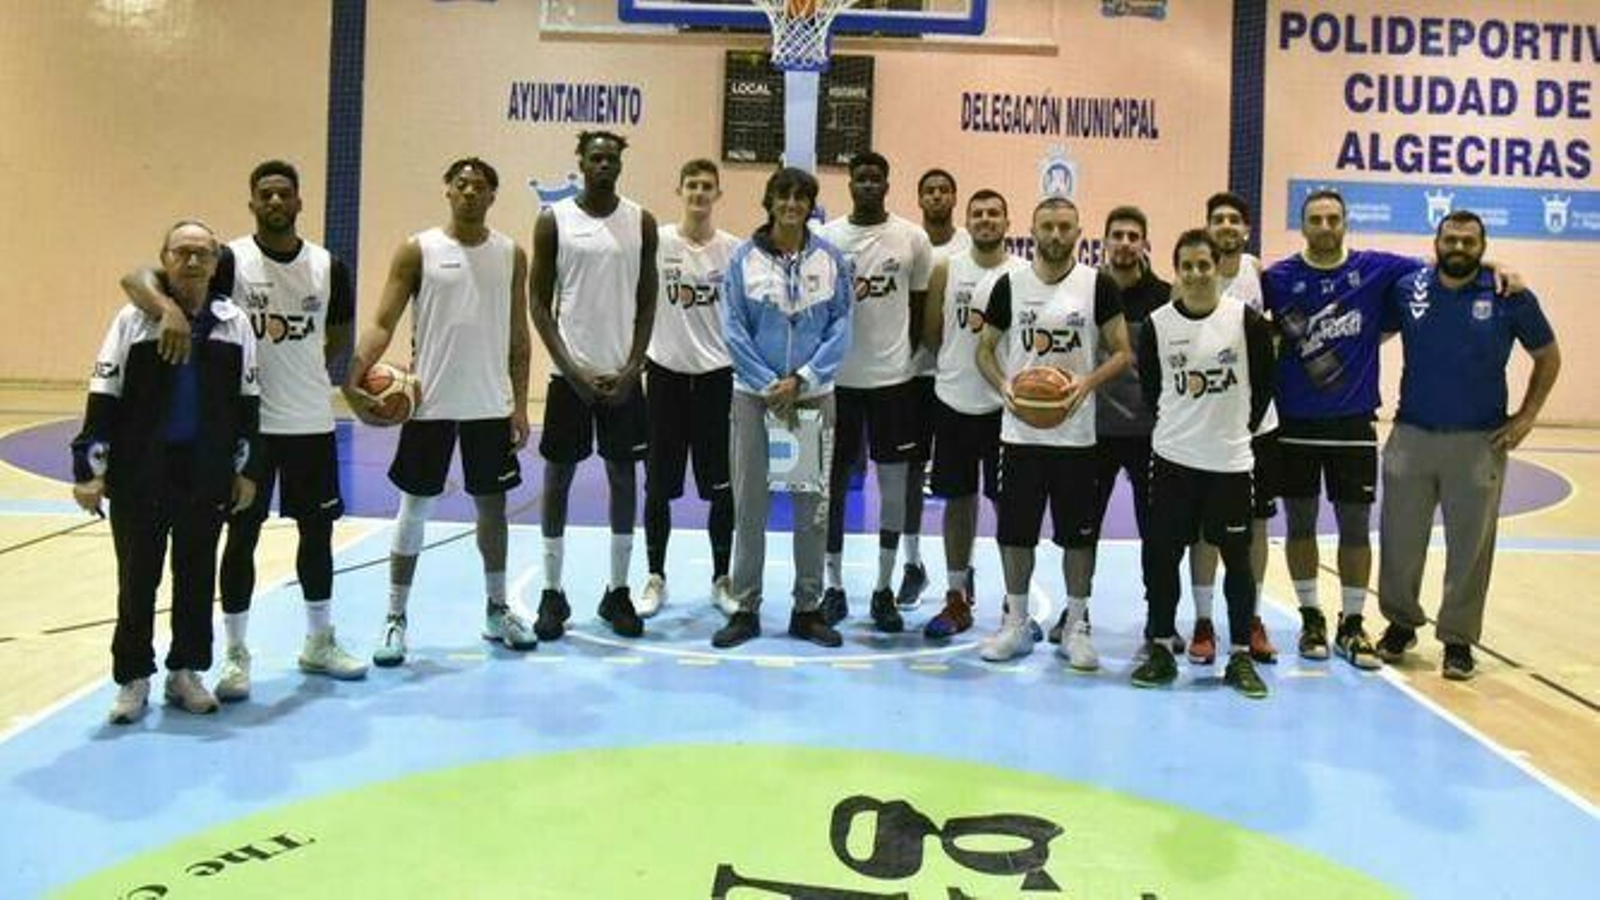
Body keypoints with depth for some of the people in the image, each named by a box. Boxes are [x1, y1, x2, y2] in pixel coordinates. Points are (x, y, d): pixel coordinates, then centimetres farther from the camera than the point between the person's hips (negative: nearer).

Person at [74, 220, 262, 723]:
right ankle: (133, 678, 19)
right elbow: (104, 399, -3)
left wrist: (246, 469, 6)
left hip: (206, 476, 2)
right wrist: (90, 469, -8)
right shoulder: (133, 320, -3)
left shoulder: (234, 323, 3)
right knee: (137, 579, 6)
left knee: (197, 577, 11)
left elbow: (247, 402, 8)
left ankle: (186, 672, 24)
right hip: (138, 475, -2)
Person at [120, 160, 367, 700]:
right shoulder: (230, 260, -7)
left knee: (317, 530, 11)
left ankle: (320, 644, 27)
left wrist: (305, 372, 3)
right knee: (242, 534, 4)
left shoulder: (328, 266, 3)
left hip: (312, 423, 3)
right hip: (247, 423, -3)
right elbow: (138, 279, -17)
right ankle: (235, 655, 17)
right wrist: (169, 308, -37)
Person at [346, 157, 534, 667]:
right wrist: (355, 377, -22)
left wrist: (519, 403, 2)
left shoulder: (511, 255, 5)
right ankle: (395, 618, 13)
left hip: (490, 405, 2)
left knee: (492, 505, 11)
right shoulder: (417, 250, -2)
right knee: (415, 507, 3)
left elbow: (517, 335, 7)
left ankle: (497, 610, 25)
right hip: (430, 403, -2)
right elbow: (384, 323, -7)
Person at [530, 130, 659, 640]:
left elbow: (646, 302, 4)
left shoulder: (641, 222, 4)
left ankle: (618, 592, 18)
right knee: (559, 475, 4)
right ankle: (552, 593, 15)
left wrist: (631, 370, -6)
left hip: (623, 374, 2)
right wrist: (573, 370, -9)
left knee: (623, 475, 7)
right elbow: (540, 302, -1)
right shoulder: (554, 220, -1)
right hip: (570, 372, -2)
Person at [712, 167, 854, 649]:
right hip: (754, 395, -1)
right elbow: (735, 330, -3)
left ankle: (808, 608, 17)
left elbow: (841, 327, -1)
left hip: (814, 395, 1)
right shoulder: (744, 258, -1)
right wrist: (769, 387, -9)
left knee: (814, 504, 6)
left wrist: (800, 379, -11)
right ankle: (745, 609, 13)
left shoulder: (830, 259, 1)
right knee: (750, 504, 2)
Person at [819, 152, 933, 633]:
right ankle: (834, 587, 18)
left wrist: (907, 356, 6)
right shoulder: (826, 236, 0)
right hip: (837, 377, 0)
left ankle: (884, 589, 16)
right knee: (833, 482, 6)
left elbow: (919, 308, 8)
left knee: (894, 481, 4)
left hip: (892, 378, 0)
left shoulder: (913, 239, 0)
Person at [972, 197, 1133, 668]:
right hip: (1019, 430, 1)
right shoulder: (1009, 285, 3)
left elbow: (1122, 352, 1)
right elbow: (985, 349, 9)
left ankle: (1076, 626, 20)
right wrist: (1004, 386, -10)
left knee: (1079, 533, 6)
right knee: (1015, 531, 8)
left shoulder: (1098, 284, -1)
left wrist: (1088, 382, -16)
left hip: (1076, 432, -1)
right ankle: (1016, 623, 22)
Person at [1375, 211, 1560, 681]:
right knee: (1399, 538, 7)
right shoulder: (1407, 290, 0)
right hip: (1411, 436, 1)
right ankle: (1401, 622, 27)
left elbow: (1548, 357, 8)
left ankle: (1458, 638, 18)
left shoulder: (1510, 297, -3)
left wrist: (1526, 417, 1)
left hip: (1479, 442, -1)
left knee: (1470, 546, 4)